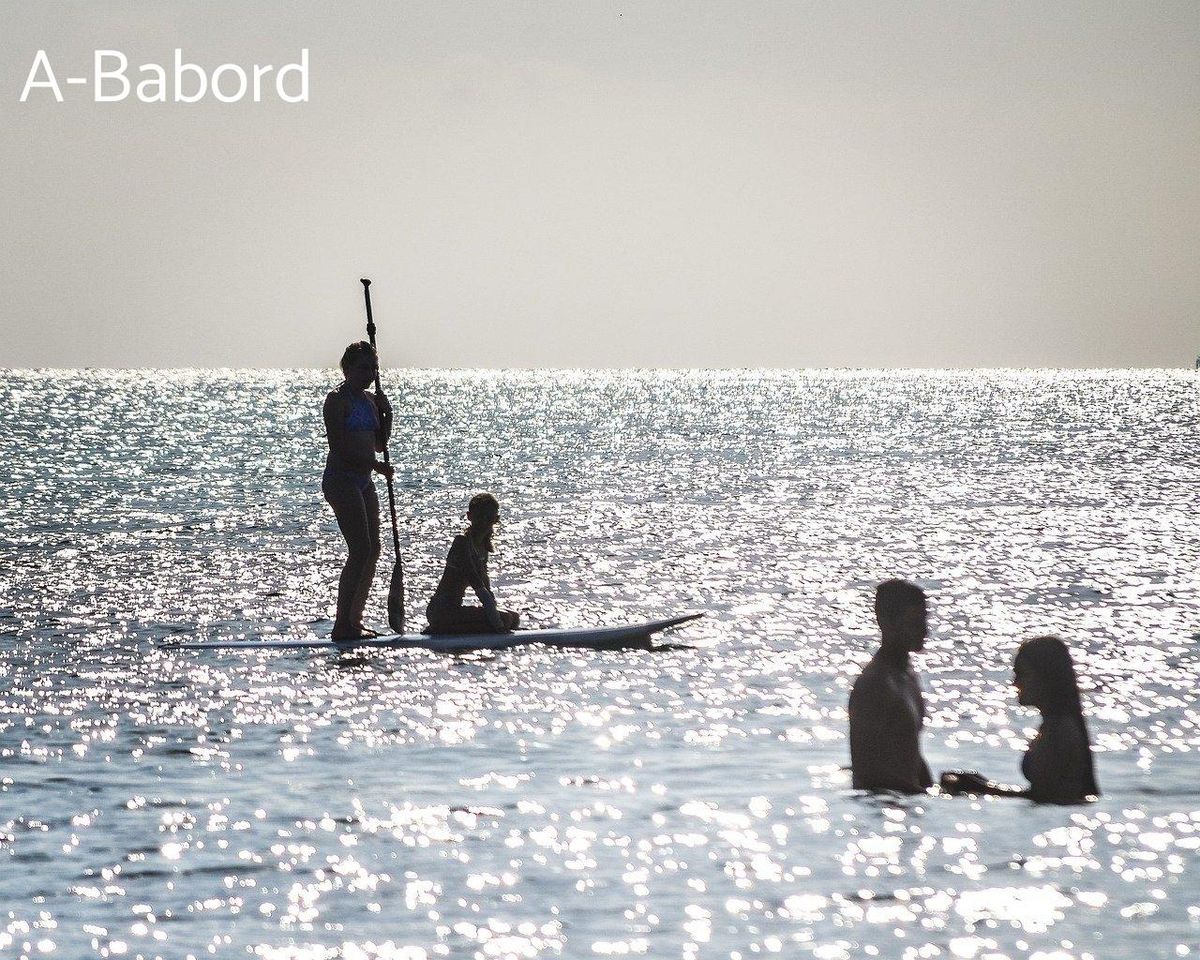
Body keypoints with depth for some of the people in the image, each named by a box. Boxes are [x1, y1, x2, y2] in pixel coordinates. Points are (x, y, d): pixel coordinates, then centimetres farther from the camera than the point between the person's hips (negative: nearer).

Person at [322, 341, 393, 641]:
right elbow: (338, 445, -18)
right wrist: (374, 464, -21)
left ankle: (354, 621, 14)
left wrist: (386, 415, 5)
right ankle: (343, 625, -15)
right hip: (341, 479, -9)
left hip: (362, 481, 9)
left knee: (372, 550, 8)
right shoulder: (338, 400, -10)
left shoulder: (370, 400, 16)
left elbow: (379, 445, 19)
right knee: (360, 550, -16)